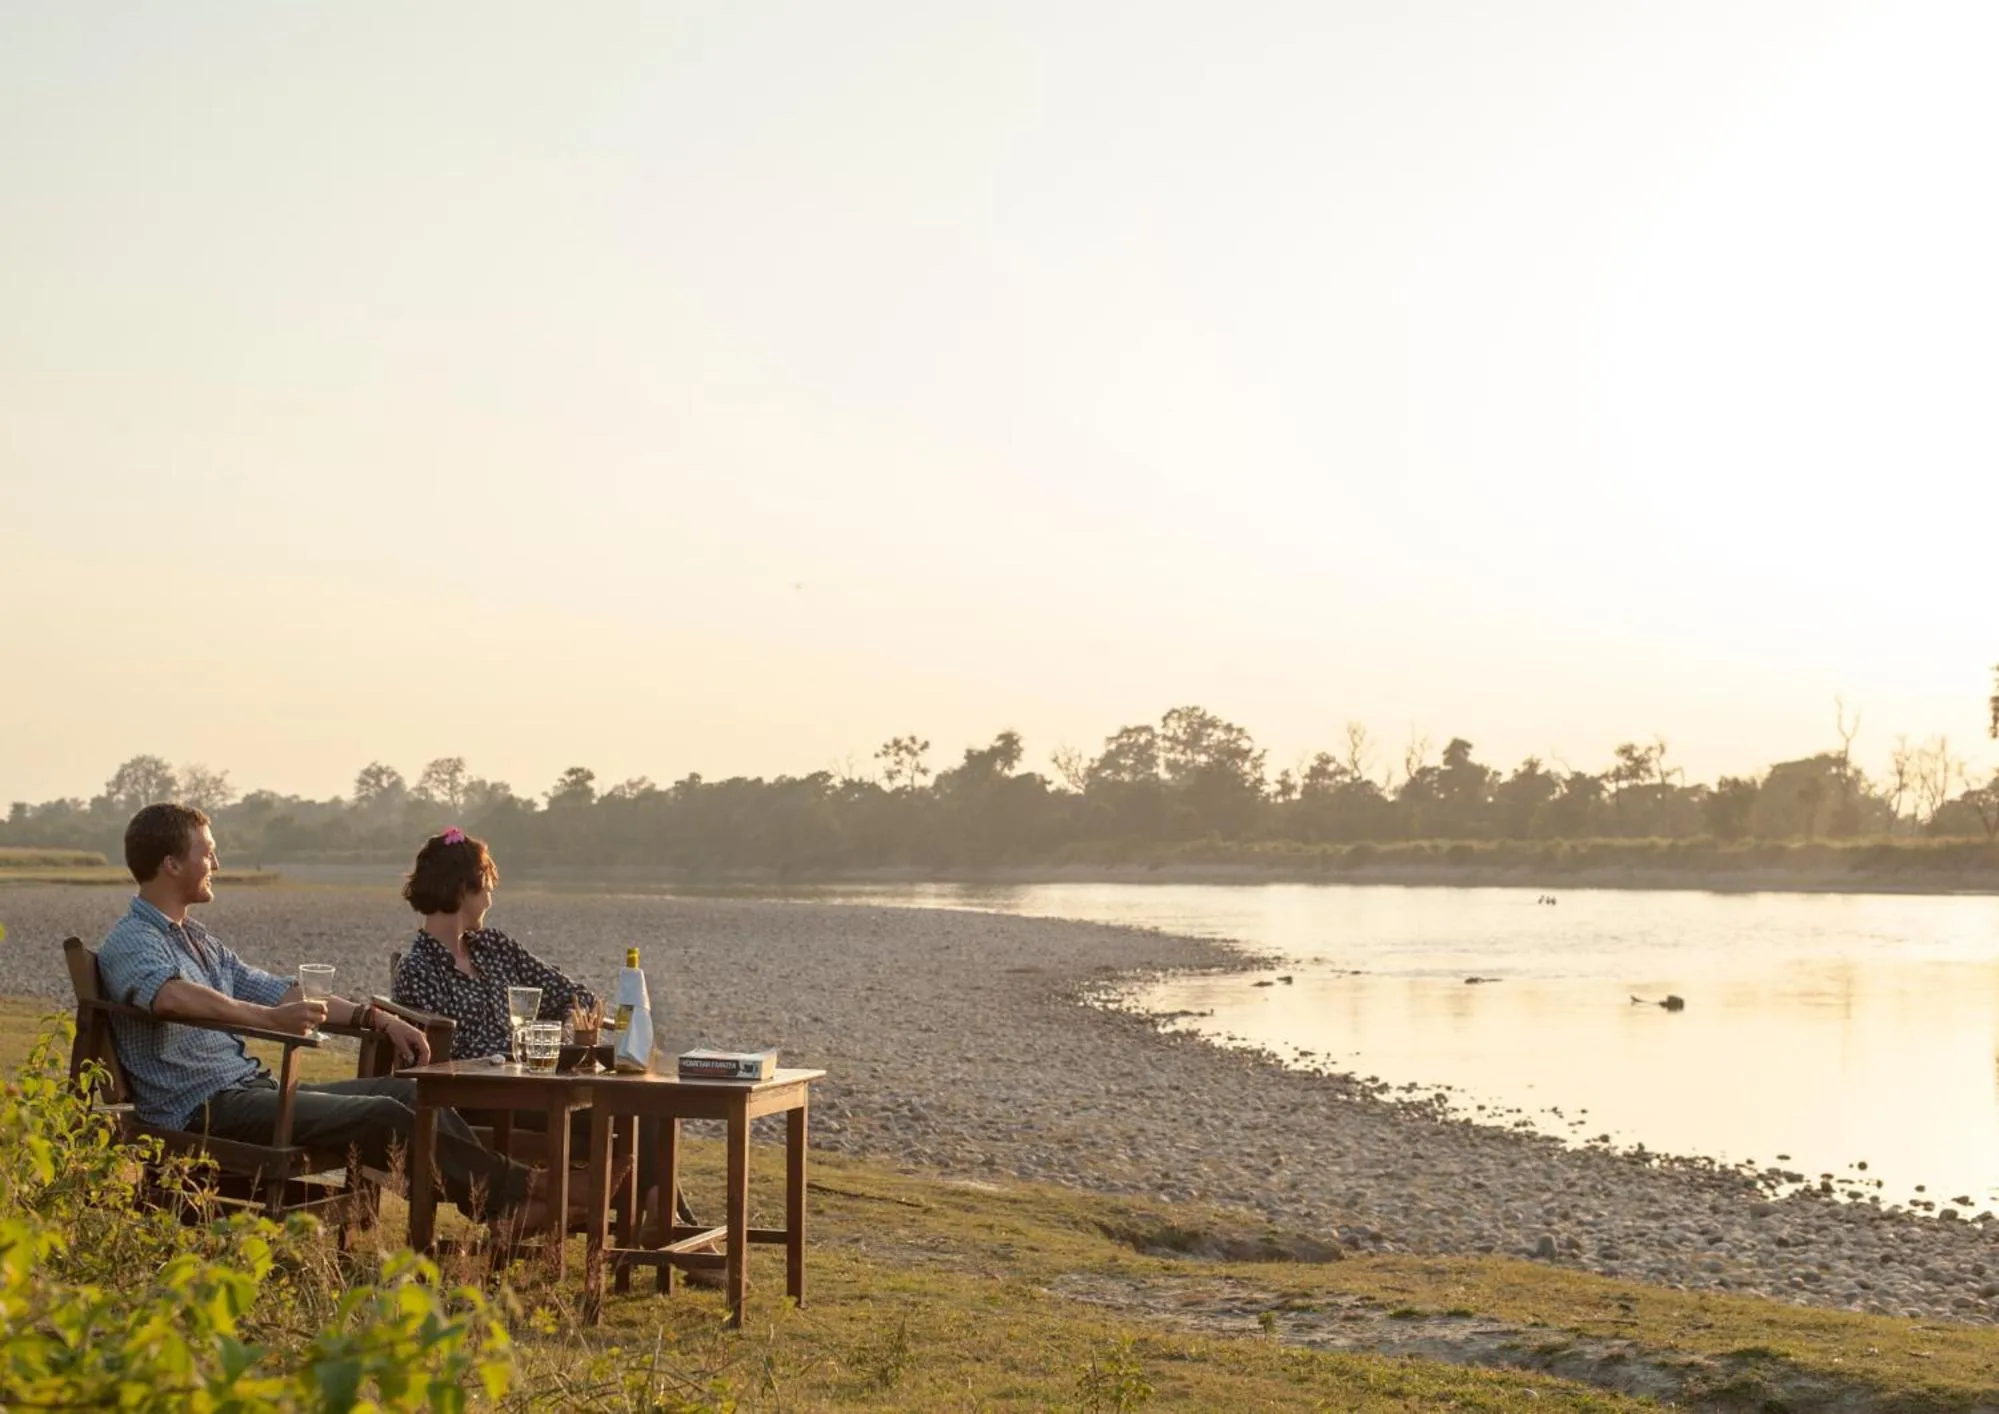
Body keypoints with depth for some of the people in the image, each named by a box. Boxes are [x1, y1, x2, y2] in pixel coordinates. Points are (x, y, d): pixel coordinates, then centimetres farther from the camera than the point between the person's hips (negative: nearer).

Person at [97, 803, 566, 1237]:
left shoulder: (198, 940, 22)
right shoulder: (130, 942, -8)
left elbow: (285, 994, 25)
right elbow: (171, 997, -32)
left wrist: (374, 1017, 14)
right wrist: (270, 1018, -40)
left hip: (253, 1086, 9)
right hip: (204, 1108, -9)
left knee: (408, 1092, -5)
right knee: (383, 1117, -21)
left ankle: (501, 1198, -13)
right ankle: (511, 1195, -19)